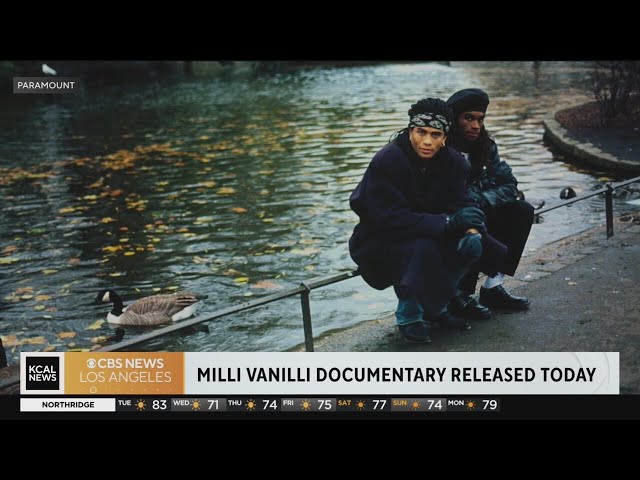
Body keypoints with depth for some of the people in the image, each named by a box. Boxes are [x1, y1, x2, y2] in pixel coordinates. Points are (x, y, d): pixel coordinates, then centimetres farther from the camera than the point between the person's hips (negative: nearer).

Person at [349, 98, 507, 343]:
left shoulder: (452, 161, -6)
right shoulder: (386, 161, -24)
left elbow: (461, 203, -7)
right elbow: (392, 220, -29)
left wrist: (471, 227, -31)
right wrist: (447, 222, -34)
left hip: (429, 233, 6)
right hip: (380, 243, -6)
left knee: (472, 244, -17)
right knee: (422, 248, -35)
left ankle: (435, 305, 5)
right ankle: (408, 316, -9)